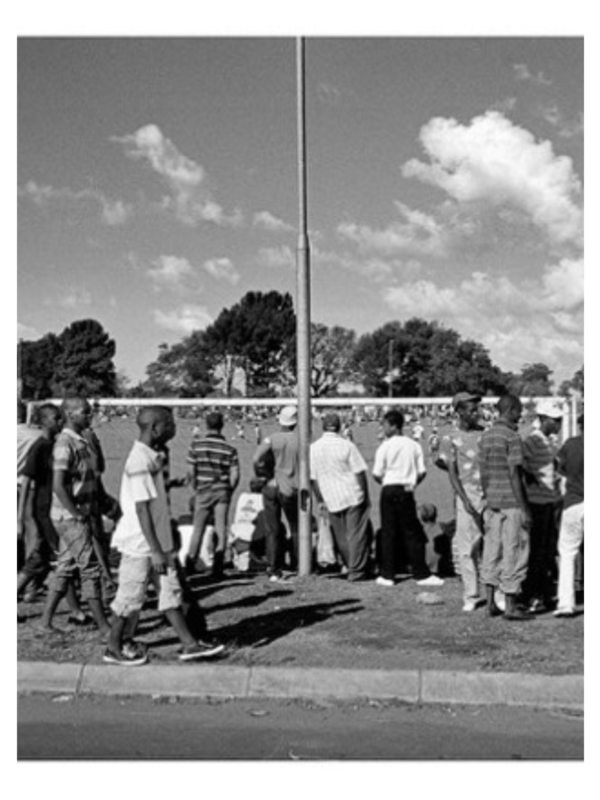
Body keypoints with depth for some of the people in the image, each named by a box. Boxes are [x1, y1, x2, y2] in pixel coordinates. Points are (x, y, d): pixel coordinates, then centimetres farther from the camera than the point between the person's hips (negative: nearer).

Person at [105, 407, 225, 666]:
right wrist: (156, 551, -23)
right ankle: (114, 649, 19)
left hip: (157, 542, 9)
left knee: (171, 591, 11)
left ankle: (189, 644, 17)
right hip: (140, 545, -9)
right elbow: (141, 508, -23)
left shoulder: (153, 457, 9)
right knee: (131, 596, 4)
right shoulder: (139, 461, -20)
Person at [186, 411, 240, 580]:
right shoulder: (229, 448, -3)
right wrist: (229, 491, 9)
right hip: (222, 490, 0)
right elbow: (235, 475, -6)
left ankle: (190, 564, 20)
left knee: (198, 529, 12)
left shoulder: (197, 444, -4)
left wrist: (196, 487, 13)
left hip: (203, 491, 0)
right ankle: (218, 565, -8)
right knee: (221, 529, 4)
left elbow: (191, 471, -2)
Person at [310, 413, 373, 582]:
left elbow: (312, 479, 6)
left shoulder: (313, 449, 1)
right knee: (357, 534, 3)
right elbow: (360, 472, -9)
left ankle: (352, 567, 23)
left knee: (341, 537, 14)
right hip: (353, 497, -4)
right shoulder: (346, 445, -10)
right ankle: (357, 571, 4)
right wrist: (366, 496, 1)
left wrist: (321, 500, 15)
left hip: (332, 500, 4)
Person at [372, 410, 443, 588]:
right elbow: (422, 472, 1)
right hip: (407, 492, 2)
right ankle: (421, 574, 8)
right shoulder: (414, 445, 3)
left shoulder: (385, 446, -8)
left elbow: (377, 474, -7)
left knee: (388, 533, 5)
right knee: (412, 533, 7)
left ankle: (387, 575, 9)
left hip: (389, 491, -2)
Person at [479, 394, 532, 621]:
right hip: (512, 503, -7)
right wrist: (524, 509, -13)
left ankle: (490, 603, 13)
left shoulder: (485, 436, 10)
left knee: (492, 551, 10)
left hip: (492, 502, 7)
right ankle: (511, 607, 4)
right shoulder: (512, 436, -12)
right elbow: (514, 475, -16)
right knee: (514, 552, 0)